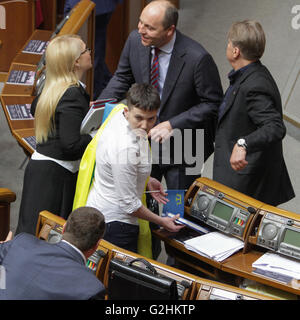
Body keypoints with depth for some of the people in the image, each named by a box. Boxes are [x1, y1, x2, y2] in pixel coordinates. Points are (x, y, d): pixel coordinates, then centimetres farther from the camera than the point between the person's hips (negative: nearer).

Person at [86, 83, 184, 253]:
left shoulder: (120, 117, -4)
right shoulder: (125, 148, -32)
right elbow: (129, 203, -23)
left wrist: (147, 181, 13)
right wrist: (161, 221, -11)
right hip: (114, 221, -10)